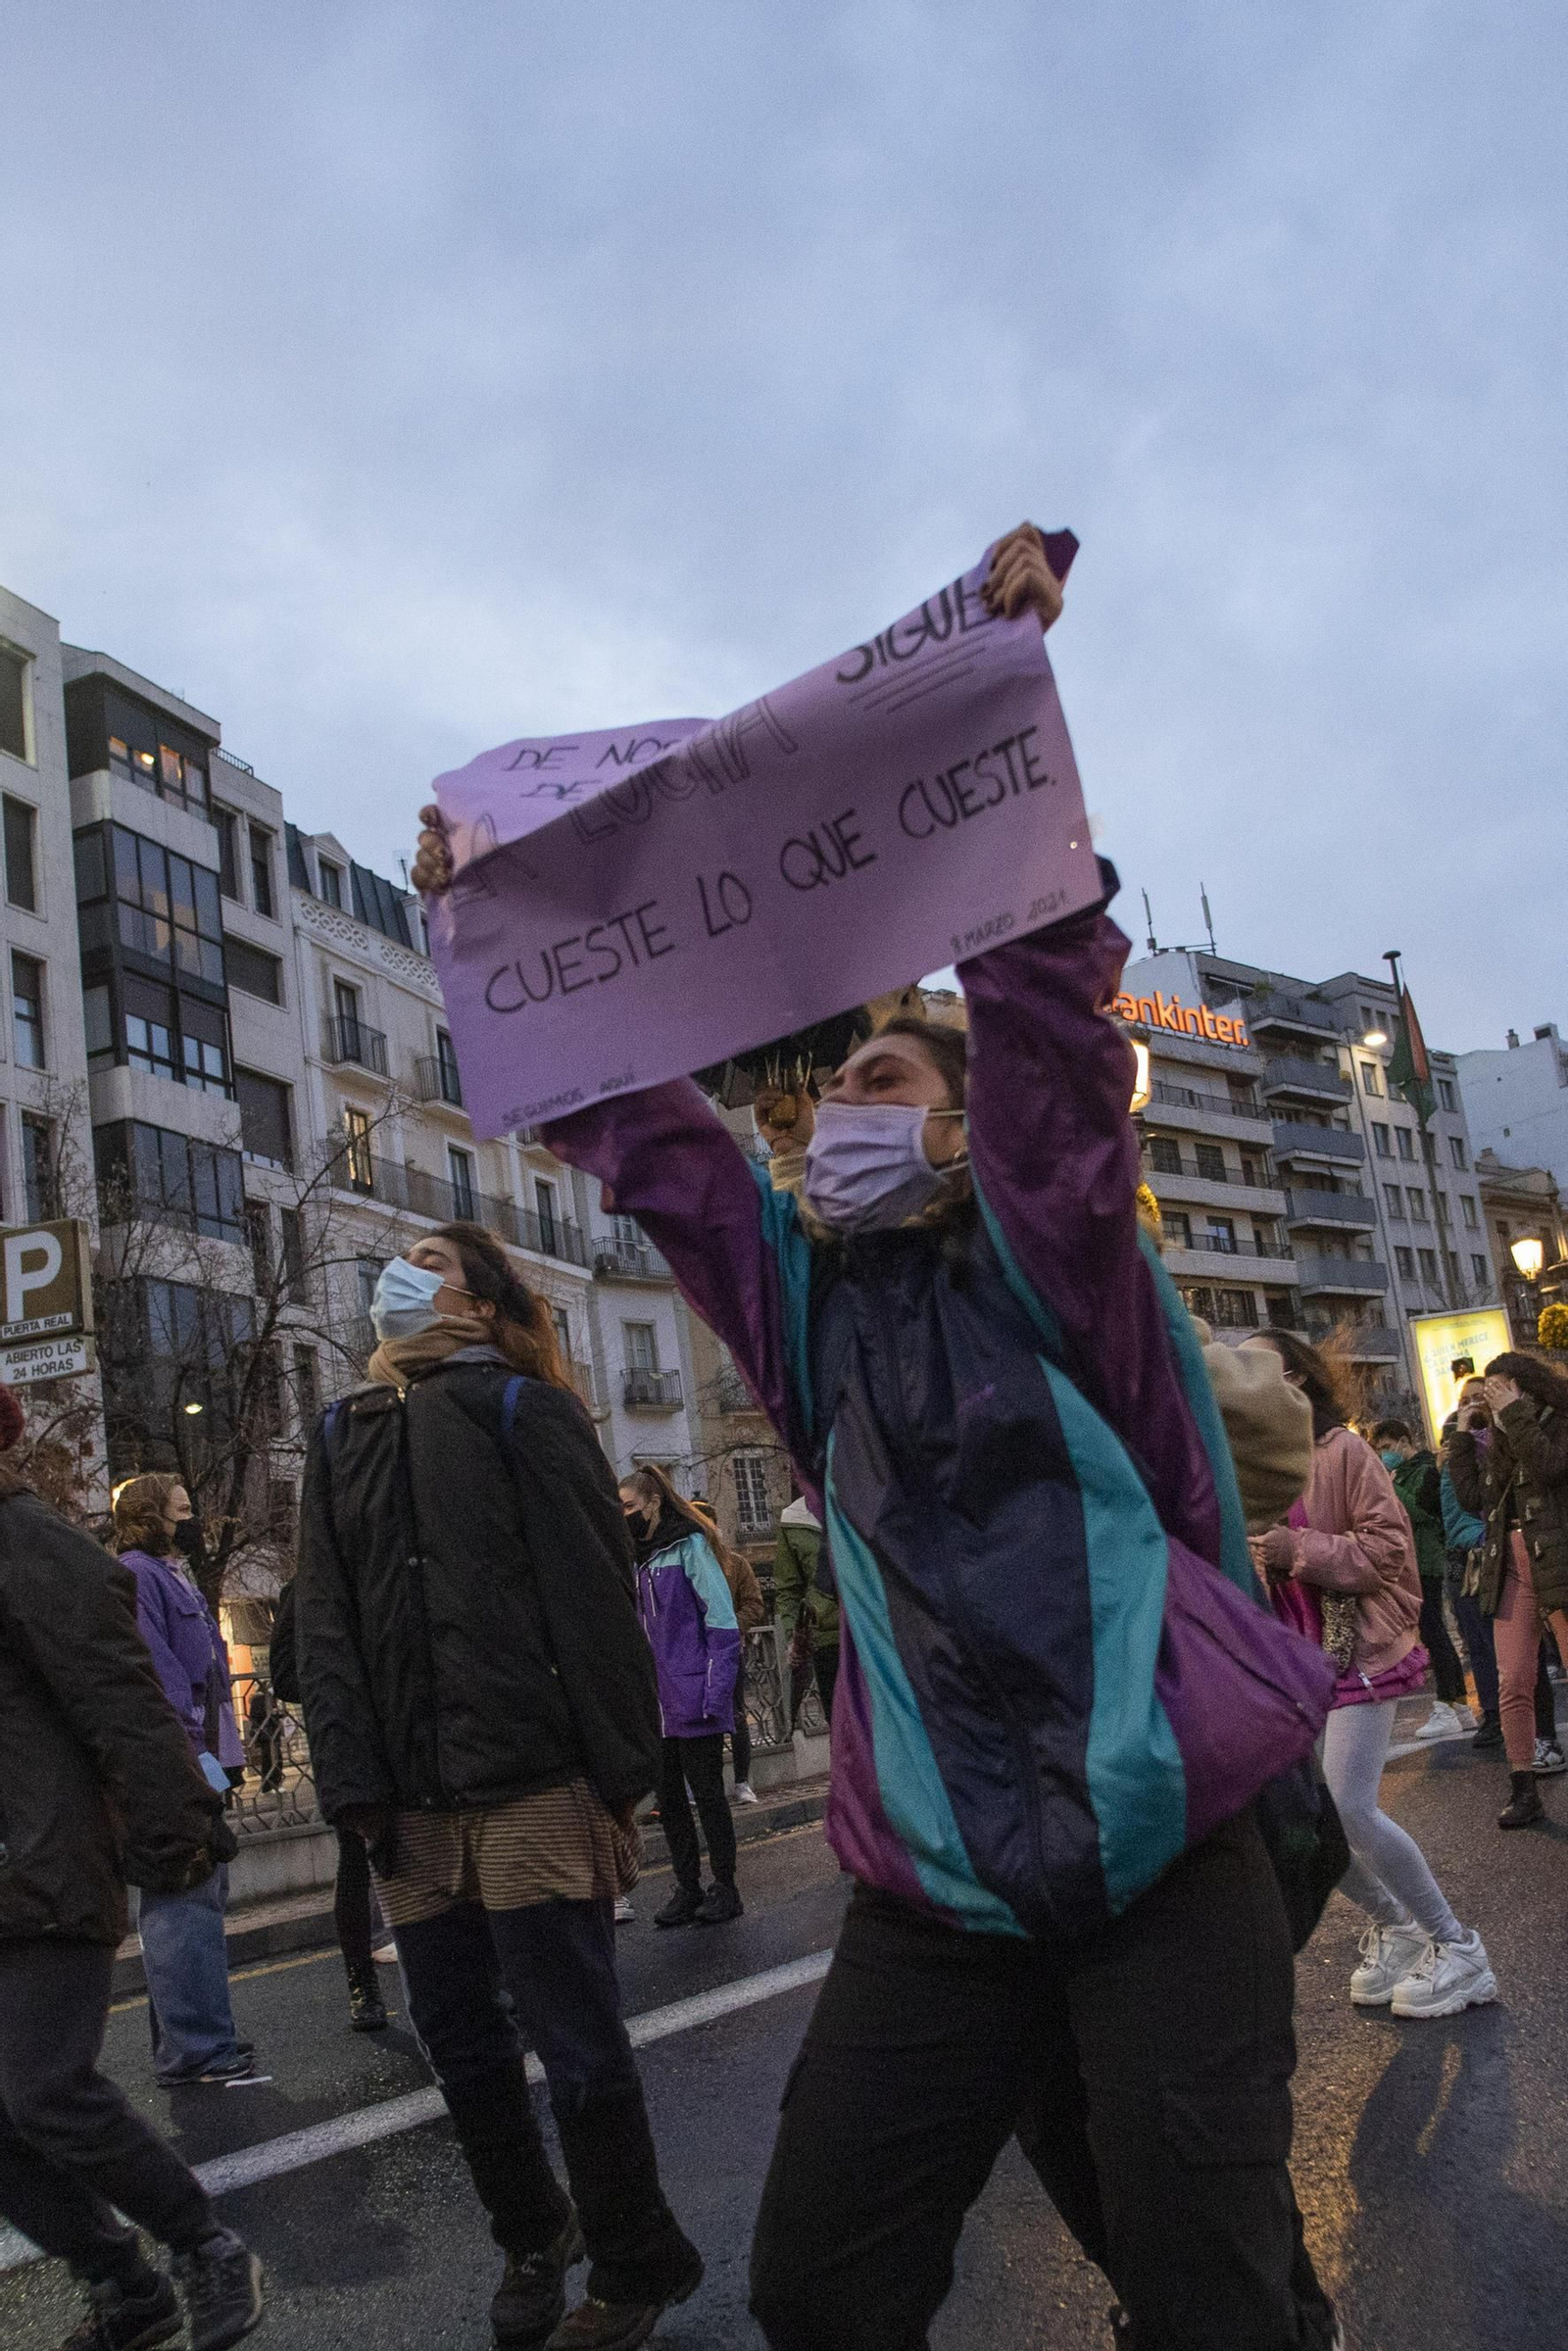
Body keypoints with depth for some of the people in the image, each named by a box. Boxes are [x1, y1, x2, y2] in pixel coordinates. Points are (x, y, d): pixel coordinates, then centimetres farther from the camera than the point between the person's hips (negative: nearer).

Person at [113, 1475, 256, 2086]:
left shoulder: (171, 1576, 22)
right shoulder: (134, 1576, -9)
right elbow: (153, 1672, -18)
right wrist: (197, 1751, -21)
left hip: (195, 1762, 11)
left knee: (201, 1897, 14)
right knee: (183, 1903, -10)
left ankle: (198, 2036, 22)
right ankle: (194, 2049, -8)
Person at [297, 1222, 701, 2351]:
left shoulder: (525, 1409, -1)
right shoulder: (342, 1436, 14)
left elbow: (596, 1601, -7)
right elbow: (326, 1624, 8)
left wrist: (619, 1776, -12)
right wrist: (354, 1786, -1)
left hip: (533, 1793, -5)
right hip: (413, 1811, 5)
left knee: (578, 2050, 3)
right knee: (461, 2045, 14)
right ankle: (533, 2238, 37)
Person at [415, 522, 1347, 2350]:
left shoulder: (1045, 1267, -3)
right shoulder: (804, 1300, 8)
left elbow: (1045, 1014, -15)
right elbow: (635, 1122, 8)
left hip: (1161, 1866, -4)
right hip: (935, 1893, 4)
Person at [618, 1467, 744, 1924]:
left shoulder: (689, 1546, -6)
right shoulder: (635, 1557, 14)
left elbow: (722, 1623, -10)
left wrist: (715, 1692, -16)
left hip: (693, 1699, -6)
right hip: (653, 1705, 6)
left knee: (706, 1793, 2)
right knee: (668, 1799, 10)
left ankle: (724, 1888, 14)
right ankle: (687, 1889, 20)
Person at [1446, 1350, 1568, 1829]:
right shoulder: (1498, 1442, 17)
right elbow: (1473, 1497, 9)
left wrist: (1514, 1412, -16)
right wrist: (1462, 1436, 9)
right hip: (1511, 1569, 5)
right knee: (1512, 1682, 0)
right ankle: (1524, 1790, 5)